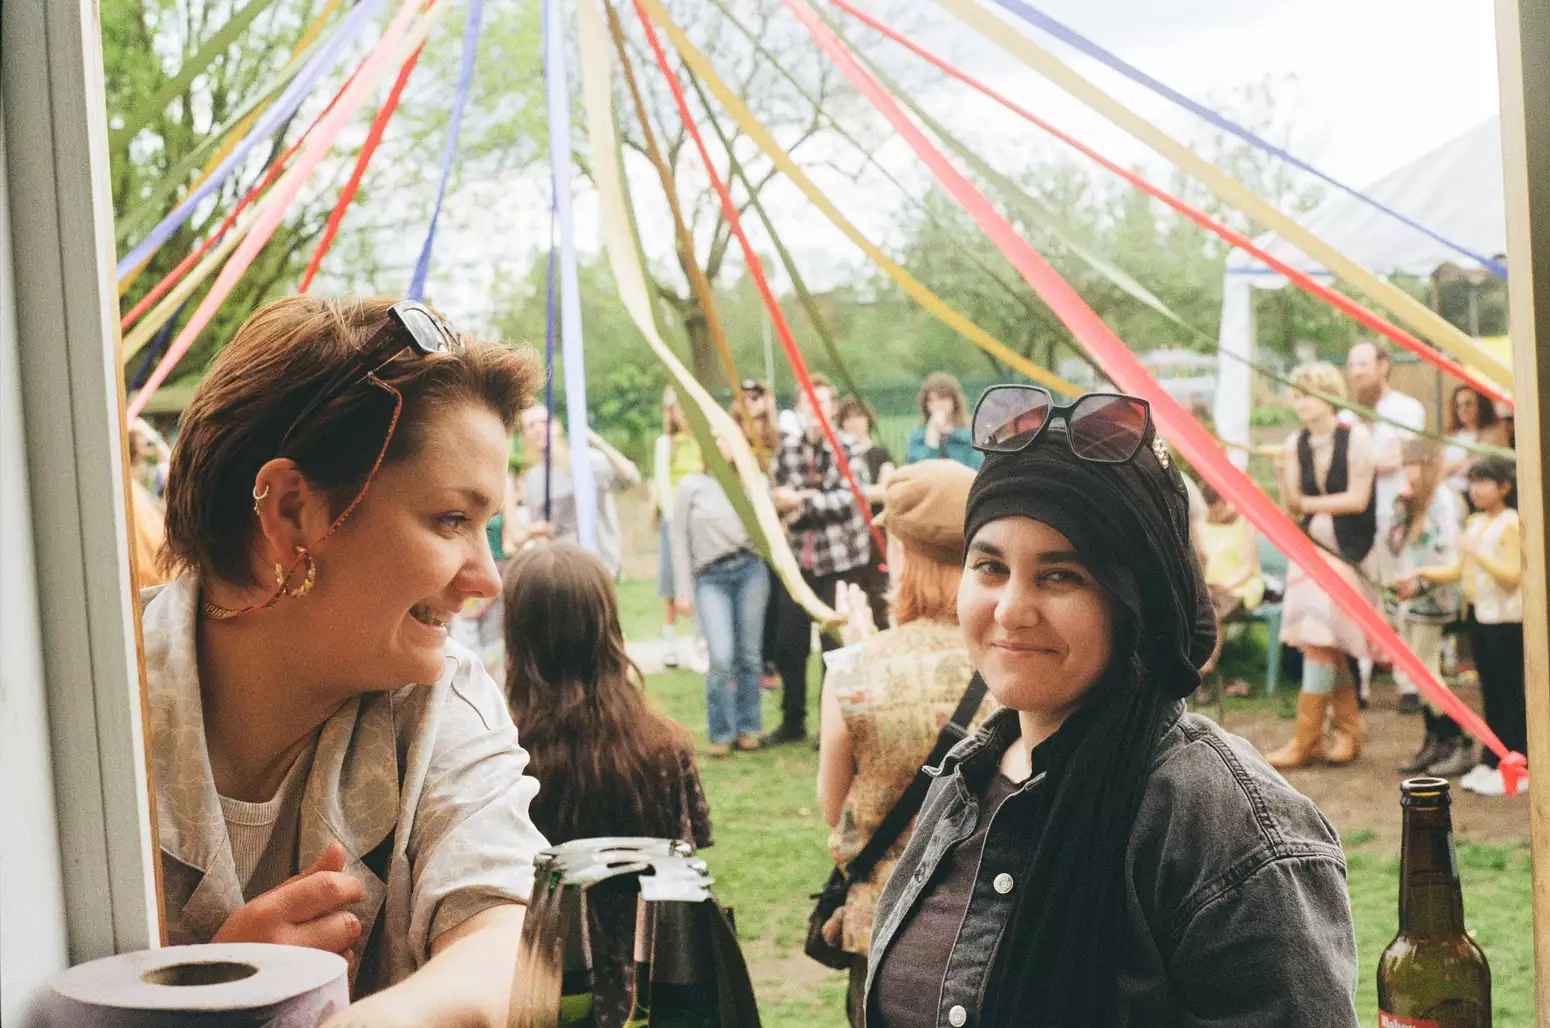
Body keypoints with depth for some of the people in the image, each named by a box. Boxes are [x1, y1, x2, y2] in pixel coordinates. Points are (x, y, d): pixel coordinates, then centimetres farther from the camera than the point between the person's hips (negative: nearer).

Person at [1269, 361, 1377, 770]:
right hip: (1312, 548, 5)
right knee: (1329, 646, 8)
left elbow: (1357, 499, -11)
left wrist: (1309, 503, -6)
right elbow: (1291, 505, 1)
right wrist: (1283, 475, -16)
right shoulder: (1296, 443, 7)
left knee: (1319, 641, -11)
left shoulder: (1355, 437, -7)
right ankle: (1348, 732, 19)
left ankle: (1305, 742, -8)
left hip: (1347, 551, -5)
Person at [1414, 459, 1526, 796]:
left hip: (1504, 618, -8)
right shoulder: (1474, 522, 13)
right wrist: (1422, 573, 1)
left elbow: (1512, 576, -18)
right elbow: (1459, 570, 13)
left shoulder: (1511, 524, -12)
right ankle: (1490, 762, 19)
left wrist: (1476, 552, -23)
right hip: (1478, 614, 8)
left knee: (1510, 691, -3)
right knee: (1490, 692, 13)